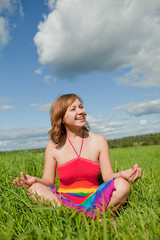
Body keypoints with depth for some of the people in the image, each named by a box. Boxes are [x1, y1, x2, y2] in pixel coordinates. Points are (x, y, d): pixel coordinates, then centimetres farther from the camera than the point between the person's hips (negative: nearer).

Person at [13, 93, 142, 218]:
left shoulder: (99, 141, 1)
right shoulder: (53, 147, 0)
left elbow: (108, 176, 0)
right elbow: (48, 180, 2)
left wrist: (121, 174, -23)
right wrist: (36, 180, -21)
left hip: (94, 200, 0)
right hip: (64, 201, 1)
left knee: (122, 185, -25)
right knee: (35, 189, -27)